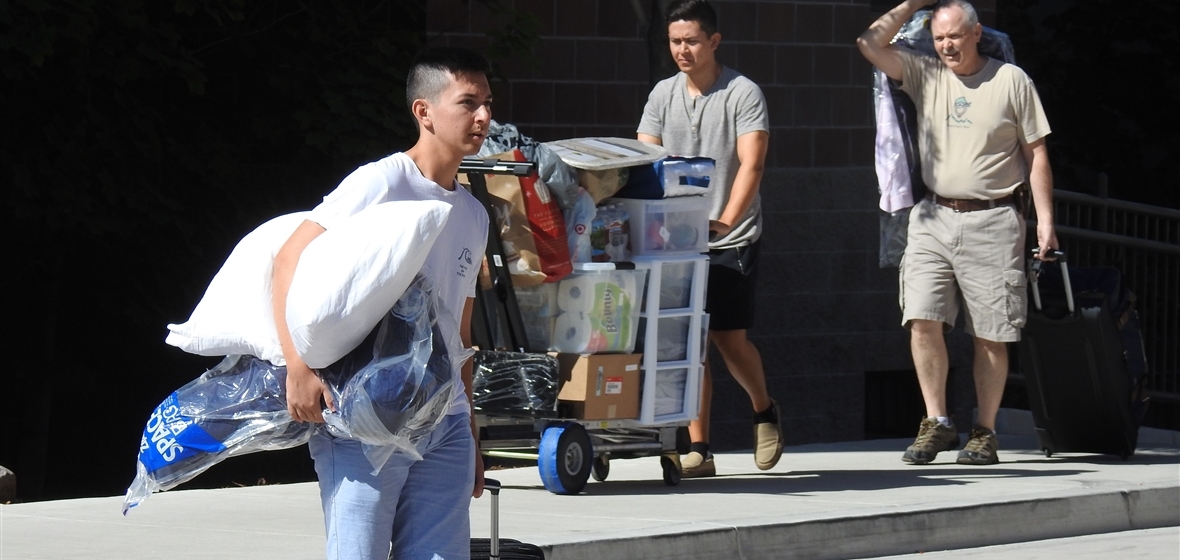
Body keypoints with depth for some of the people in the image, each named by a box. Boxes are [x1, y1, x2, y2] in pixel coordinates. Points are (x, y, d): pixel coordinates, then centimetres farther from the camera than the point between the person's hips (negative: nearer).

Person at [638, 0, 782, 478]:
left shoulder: (743, 94, -5)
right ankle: (698, 450, 2)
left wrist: (725, 221, -28)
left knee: (729, 338, -2)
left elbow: (751, 164, -15)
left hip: (732, 241, -4)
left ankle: (764, 411, 27)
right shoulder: (662, 95, 8)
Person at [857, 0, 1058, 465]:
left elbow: (1036, 153, 4)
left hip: (992, 222, -3)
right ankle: (937, 423, -2)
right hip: (934, 218, 3)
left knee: (990, 335, 0)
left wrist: (1045, 219, -2)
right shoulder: (924, 75, 10)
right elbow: (870, 44, 2)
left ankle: (984, 432, 7)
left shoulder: (1012, 81, 2)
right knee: (922, 320, -10)